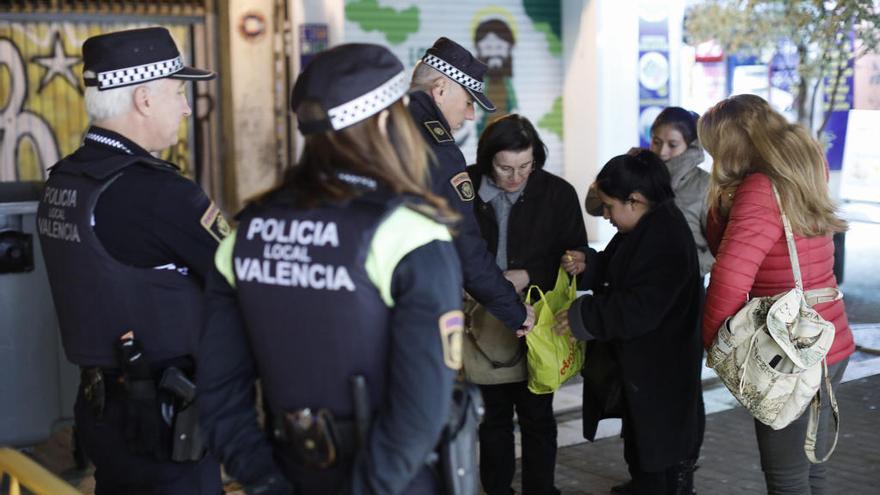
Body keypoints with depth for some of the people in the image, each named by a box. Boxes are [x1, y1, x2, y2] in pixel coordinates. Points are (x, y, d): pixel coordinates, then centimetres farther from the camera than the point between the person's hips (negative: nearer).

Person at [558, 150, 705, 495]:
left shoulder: (666, 238, -25)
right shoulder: (643, 228, 7)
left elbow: (639, 309, -29)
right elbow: (616, 270, 21)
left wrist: (581, 317, -20)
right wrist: (587, 265, 0)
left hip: (661, 375, -10)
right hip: (640, 368, 10)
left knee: (664, 457, 2)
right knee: (642, 451, 22)